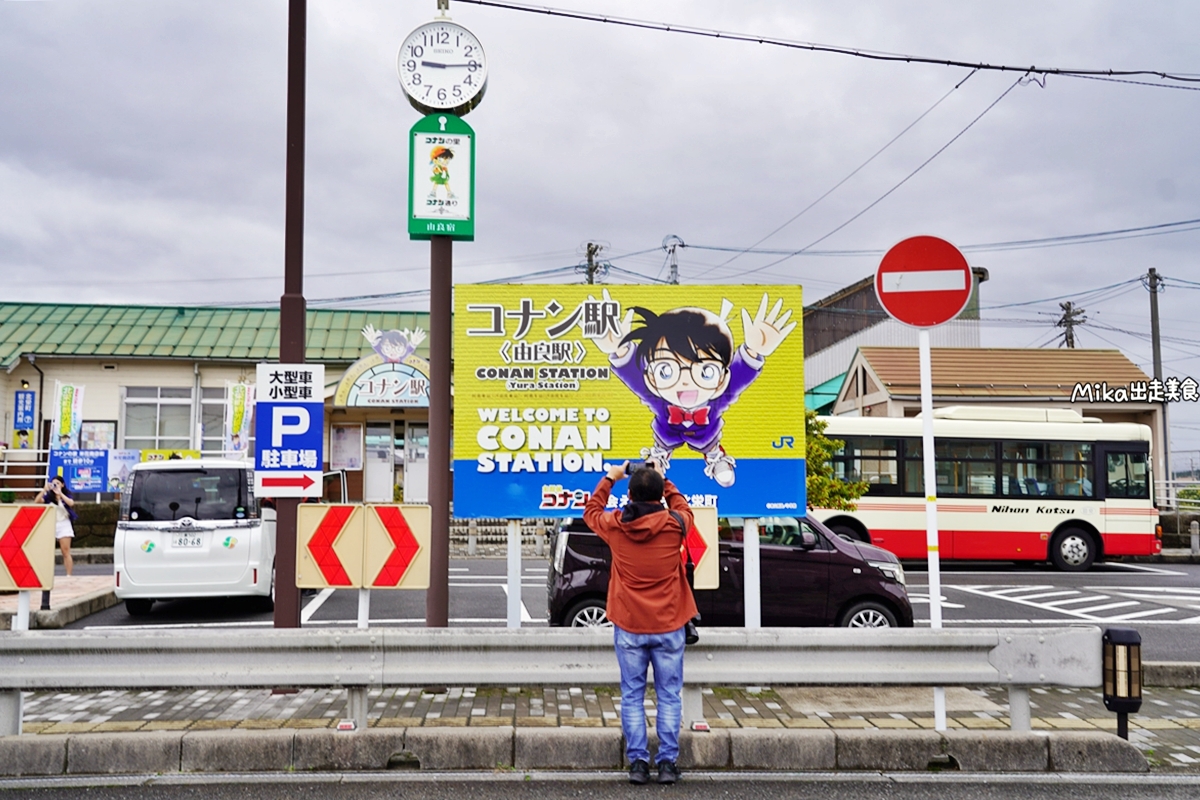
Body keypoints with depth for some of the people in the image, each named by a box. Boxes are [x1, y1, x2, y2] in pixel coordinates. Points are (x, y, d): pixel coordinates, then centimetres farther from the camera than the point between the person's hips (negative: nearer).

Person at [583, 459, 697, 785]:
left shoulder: (615, 526, -7)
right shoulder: (675, 525, -9)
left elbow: (591, 510, 16)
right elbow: (682, 507, 17)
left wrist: (610, 478, 24)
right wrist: (662, 479, 22)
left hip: (629, 627, 0)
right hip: (669, 627, 0)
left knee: (632, 697, 9)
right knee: (669, 697, 8)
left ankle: (637, 762, 9)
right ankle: (667, 763, 9)